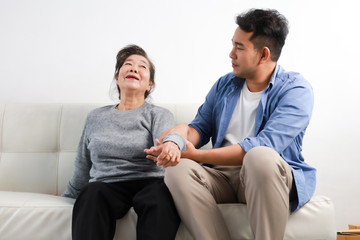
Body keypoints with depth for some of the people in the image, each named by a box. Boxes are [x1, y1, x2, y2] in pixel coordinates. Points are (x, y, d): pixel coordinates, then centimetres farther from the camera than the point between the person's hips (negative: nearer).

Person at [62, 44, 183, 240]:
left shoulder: (159, 115, 13)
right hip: (105, 185, 2)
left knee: (161, 194, -37)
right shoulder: (95, 117, 22)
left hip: (149, 183, -2)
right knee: (93, 193, -34)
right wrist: (65, 199, 32)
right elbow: (82, 169, 28)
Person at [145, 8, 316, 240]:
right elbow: (201, 127, 14)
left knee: (260, 157, -38)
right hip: (222, 175, 5)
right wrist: (180, 135, -13)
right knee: (178, 169, -25)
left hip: (265, 176, -4)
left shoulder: (296, 90, -6)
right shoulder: (224, 84, 15)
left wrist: (197, 155, -20)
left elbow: (263, 146, -19)